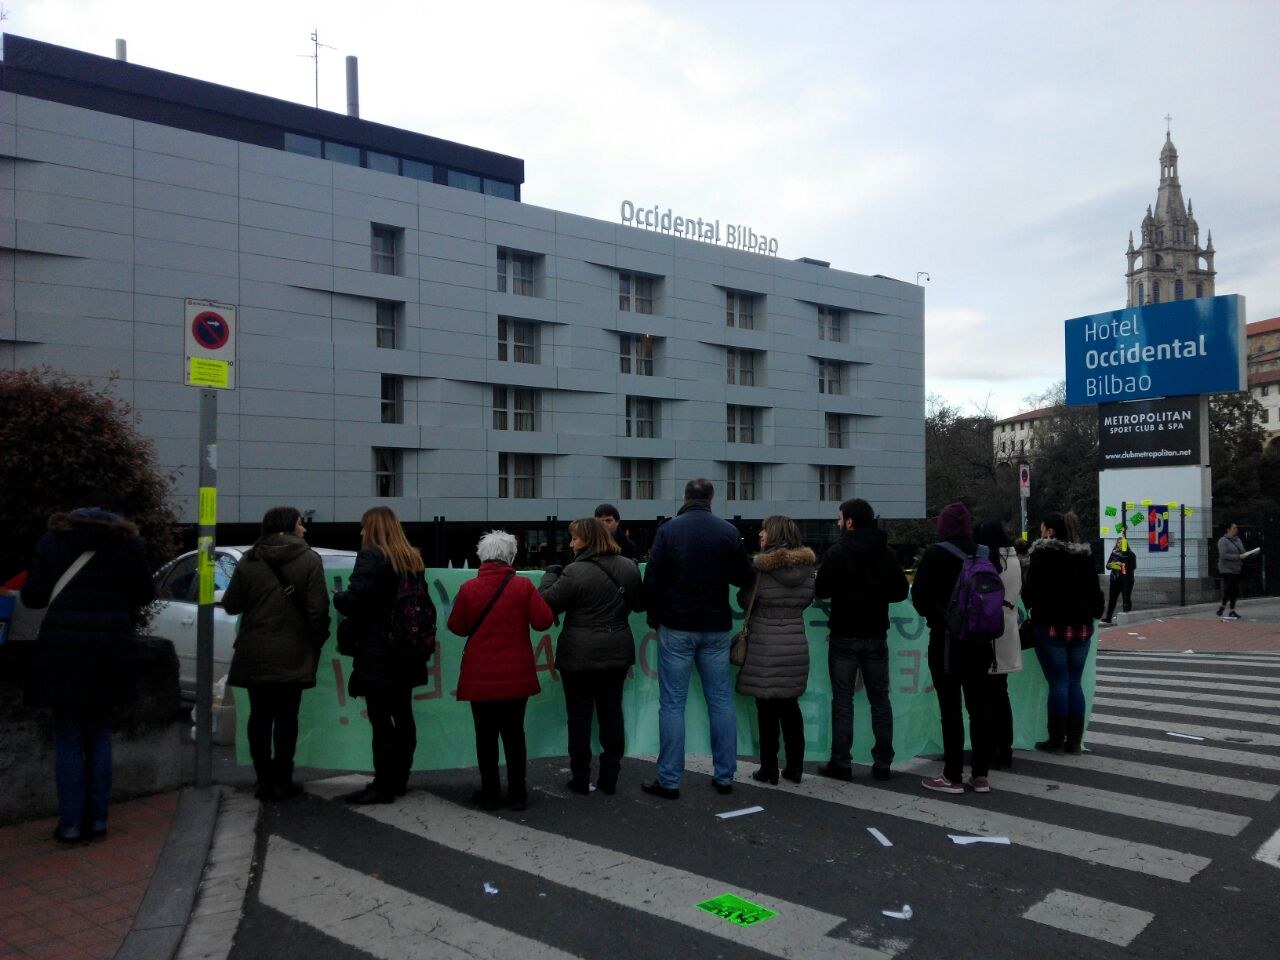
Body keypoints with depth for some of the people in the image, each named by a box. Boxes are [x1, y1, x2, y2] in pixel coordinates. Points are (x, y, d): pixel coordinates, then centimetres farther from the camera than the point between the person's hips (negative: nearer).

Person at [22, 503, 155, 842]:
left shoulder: (53, 539, 3)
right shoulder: (129, 542, 3)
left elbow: (32, 596, 0)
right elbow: (144, 595, 4)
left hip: (62, 648, -1)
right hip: (109, 649, 1)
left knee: (68, 737, 7)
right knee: (98, 732, 13)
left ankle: (70, 824, 7)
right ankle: (97, 820, 14)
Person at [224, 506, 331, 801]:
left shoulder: (248, 560, 1)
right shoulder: (309, 559, -6)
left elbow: (231, 604, 3)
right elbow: (318, 608, -11)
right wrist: (317, 643, 1)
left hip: (254, 654, 2)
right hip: (292, 654, -2)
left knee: (260, 716, 11)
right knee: (286, 717, 6)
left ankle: (264, 781, 14)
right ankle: (282, 782, 8)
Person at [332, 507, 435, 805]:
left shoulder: (370, 556, -9)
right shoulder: (412, 559, 14)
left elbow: (354, 601, -17)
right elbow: (424, 605, 15)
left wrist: (337, 596, 1)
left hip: (377, 651, -8)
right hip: (407, 649, 8)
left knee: (380, 718, -4)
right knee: (402, 715, 12)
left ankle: (383, 785, -1)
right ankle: (399, 780, 20)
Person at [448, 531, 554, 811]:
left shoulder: (468, 589, -7)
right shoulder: (524, 586, -8)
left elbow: (456, 627, 2)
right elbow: (543, 621, -7)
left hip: (480, 677, 0)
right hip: (516, 677, 1)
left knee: (486, 735, 10)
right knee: (514, 733, 11)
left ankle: (490, 793, 15)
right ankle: (517, 794, 15)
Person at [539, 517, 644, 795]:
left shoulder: (575, 571, -16)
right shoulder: (628, 567, 3)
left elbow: (547, 602, -11)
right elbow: (639, 603, 14)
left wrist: (550, 574, 3)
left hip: (580, 655, -5)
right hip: (617, 653, 5)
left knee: (580, 716, 5)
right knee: (612, 713, 12)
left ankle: (581, 779, 11)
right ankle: (609, 777, 18)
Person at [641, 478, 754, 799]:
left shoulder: (668, 529, -7)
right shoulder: (728, 531, -2)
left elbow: (652, 580, -8)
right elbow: (745, 577, 2)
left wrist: (653, 615, 7)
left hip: (676, 628, -2)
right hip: (716, 628, 2)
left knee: (672, 703, 2)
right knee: (721, 701, 10)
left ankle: (669, 781, 4)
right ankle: (724, 776, 15)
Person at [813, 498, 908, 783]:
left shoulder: (838, 552, -11)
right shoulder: (886, 553, 3)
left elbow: (822, 589, -14)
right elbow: (901, 590, 4)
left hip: (845, 635, -4)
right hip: (877, 635, 4)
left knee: (843, 699, 2)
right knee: (880, 698, 9)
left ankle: (841, 763, 4)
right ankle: (883, 763, 12)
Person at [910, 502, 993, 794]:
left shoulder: (936, 555, -11)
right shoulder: (984, 555, 3)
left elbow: (920, 597, -11)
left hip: (946, 640, -5)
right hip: (980, 639, 5)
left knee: (950, 708, 1)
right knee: (979, 705, 10)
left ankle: (953, 777, 5)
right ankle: (980, 775, 14)